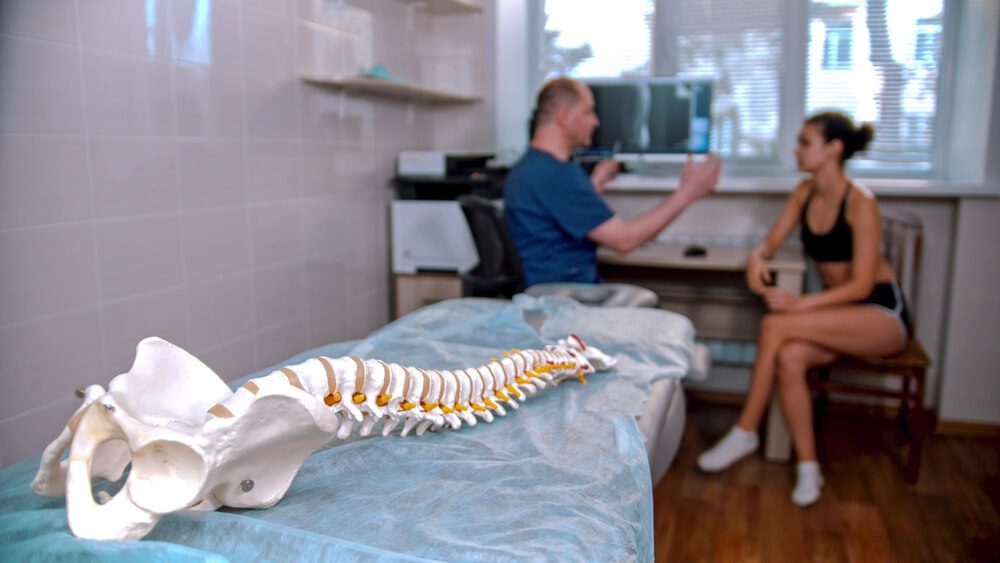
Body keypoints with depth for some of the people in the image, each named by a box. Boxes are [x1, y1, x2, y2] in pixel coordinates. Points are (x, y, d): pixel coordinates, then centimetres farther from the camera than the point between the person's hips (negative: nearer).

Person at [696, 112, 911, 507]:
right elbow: (771, 241, 7)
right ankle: (808, 466, -17)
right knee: (789, 357, -29)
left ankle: (746, 433, -17)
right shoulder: (805, 193, 5)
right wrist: (756, 258, -18)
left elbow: (862, 285, -19)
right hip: (837, 313, 5)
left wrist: (798, 304, -31)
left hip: (882, 314, -5)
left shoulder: (860, 202, -16)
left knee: (774, 326, -30)